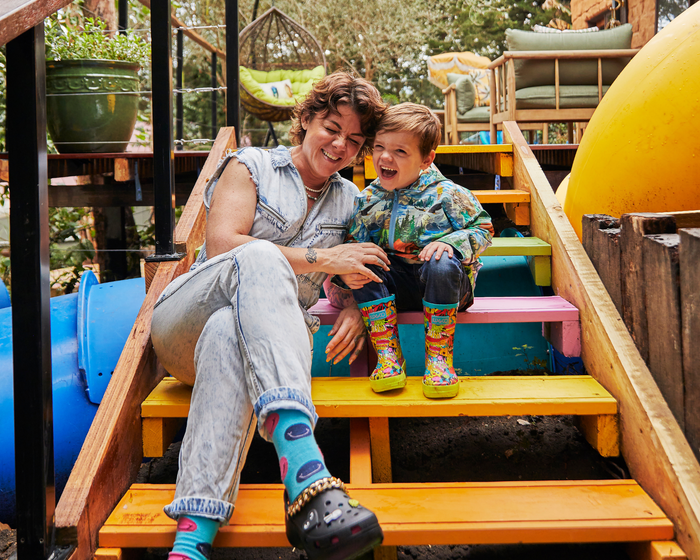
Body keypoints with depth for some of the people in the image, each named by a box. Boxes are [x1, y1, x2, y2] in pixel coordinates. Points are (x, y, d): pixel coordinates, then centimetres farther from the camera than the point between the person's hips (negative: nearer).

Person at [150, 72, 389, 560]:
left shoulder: (349, 200, 20)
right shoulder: (250, 166, 7)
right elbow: (221, 245, -8)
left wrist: (355, 309, -6)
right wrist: (320, 258, -11)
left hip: (270, 333, 2)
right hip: (183, 325, -2)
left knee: (227, 334, -39)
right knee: (258, 257, -38)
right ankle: (306, 474, -59)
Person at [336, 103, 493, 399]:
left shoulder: (445, 194, -8)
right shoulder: (368, 199, 2)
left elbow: (482, 229, -5)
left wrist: (451, 243, -24)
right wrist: (344, 272, -18)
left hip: (443, 285, -3)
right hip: (394, 288, 4)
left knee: (441, 263, -36)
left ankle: (439, 357, -20)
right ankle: (388, 355, -18)